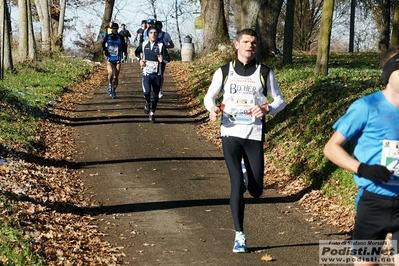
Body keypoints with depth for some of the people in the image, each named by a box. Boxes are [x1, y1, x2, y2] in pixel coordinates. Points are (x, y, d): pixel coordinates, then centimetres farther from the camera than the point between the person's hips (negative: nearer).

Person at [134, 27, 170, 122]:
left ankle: (152, 113, 25)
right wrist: (140, 60, 6)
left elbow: (168, 58, -3)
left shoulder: (161, 46, -2)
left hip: (157, 74, 0)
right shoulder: (144, 44, 3)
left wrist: (163, 59, -24)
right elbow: (137, 52, 23)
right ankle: (147, 103, 10)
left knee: (155, 95, 5)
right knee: (147, 91, -23)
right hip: (146, 73, 0)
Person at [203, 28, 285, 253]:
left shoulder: (265, 73, 3)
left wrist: (267, 110, -16)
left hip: (254, 135, 1)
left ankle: (245, 172, 41)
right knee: (237, 185, -10)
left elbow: (280, 101, 7)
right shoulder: (224, 72, 4)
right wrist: (213, 108, -11)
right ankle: (240, 236, 0)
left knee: (256, 191, 3)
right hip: (231, 134, -1)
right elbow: (210, 96, 12)